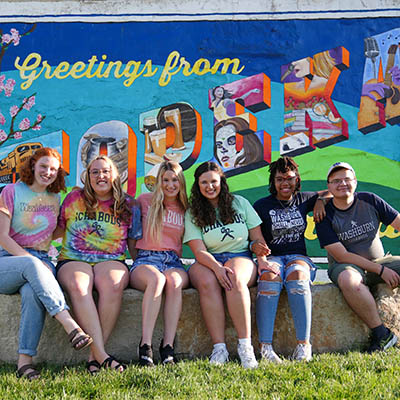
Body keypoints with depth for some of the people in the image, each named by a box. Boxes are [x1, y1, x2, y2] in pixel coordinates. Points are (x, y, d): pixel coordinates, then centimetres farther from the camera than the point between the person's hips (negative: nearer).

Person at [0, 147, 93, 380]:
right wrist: (30, 259, -14)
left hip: (40, 263, 2)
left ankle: (25, 360, -38)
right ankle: (70, 325, -47)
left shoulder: (55, 198, 16)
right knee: (30, 264, -38)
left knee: (33, 291, -34)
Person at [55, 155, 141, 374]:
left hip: (111, 261, 0)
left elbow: (134, 246, 14)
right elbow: (58, 230, 21)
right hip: (73, 260, 0)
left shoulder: (128, 206, 10)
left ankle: (94, 355, -32)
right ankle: (101, 354, -40)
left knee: (112, 284, -36)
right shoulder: (74, 199, 11)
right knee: (78, 285, -36)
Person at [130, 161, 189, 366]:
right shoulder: (145, 201, 9)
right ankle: (145, 345, -40)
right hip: (145, 259, -2)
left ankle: (168, 346, -37)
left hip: (173, 261, 2)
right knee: (156, 279, -38)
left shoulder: (185, 209, 15)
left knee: (174, 281, -36)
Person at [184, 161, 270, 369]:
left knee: (235, 278, -36)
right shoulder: (192, 213, 6)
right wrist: (217, 267, -24)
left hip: (240, 258, 0)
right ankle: (219, 348, -36)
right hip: (209, 262, 0)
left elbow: (257, 238, 11)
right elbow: (199, 251, -5)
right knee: (207, 282, -35)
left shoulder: (240, 203, 11)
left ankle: (245, 345, -37)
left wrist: (263, 262, -7)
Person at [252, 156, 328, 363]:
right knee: (270, 276, -36)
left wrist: (321, 202, 8)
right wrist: (254, 245, -22)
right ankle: (265, 346, -39)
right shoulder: (261, 206, 6)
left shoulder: (303, 200, 14)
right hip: (271, 257, -1)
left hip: (298, 256, 1)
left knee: (297, 274, -35)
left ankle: (304, 344, -37)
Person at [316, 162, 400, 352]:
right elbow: (342, 256, -13)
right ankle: (381, 334, -27)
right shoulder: (325, 215, -7)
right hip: (346, 265, -4)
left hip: (379, 261, 4)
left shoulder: (369, 200, 2)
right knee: (348, 279, -39)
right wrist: (380, 270, -18)